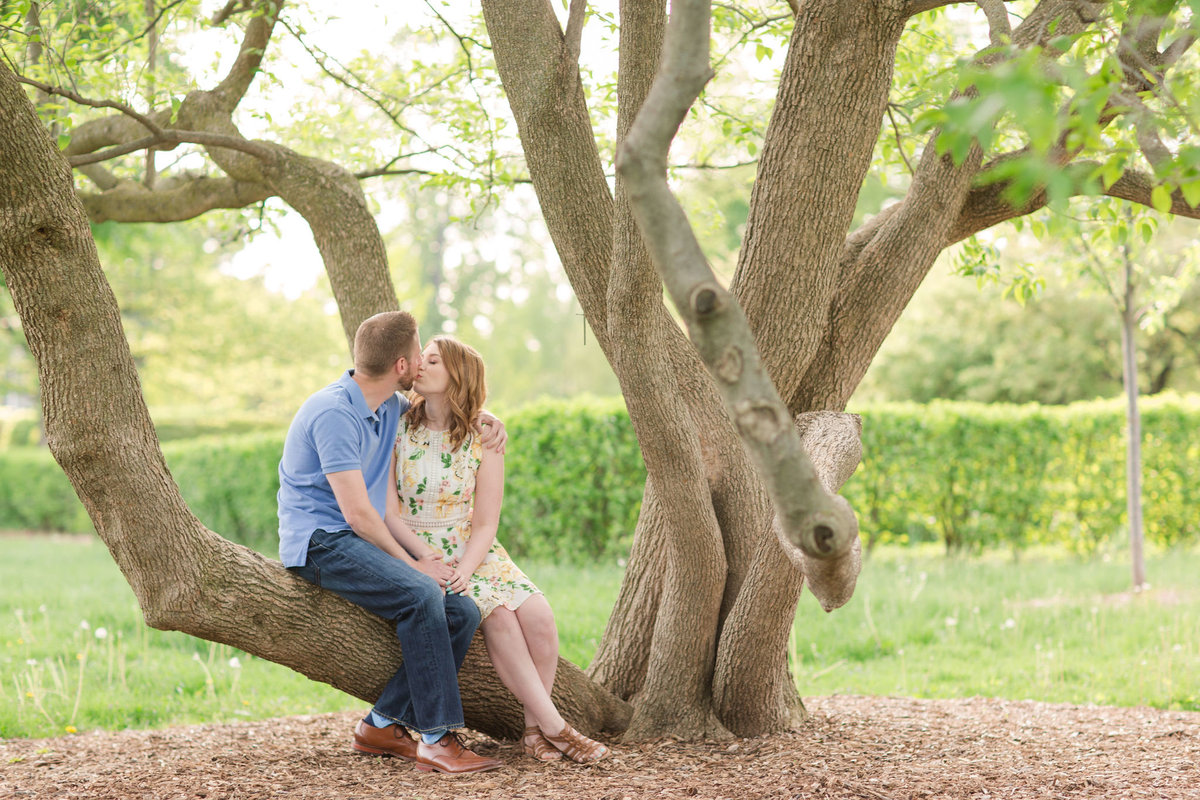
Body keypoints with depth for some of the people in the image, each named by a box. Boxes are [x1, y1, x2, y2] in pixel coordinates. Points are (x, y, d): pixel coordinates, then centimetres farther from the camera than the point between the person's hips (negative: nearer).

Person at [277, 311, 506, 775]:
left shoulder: (389, 407, 11)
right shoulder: (334, 413, -17)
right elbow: (358, 514, -19)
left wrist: (486, 418, 13)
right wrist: (411, 563, -12)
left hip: (365, 543, 9)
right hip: (320, 541, -9)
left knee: (463, 613, -9)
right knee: (420, 594, -31)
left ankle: (382, 726, -6)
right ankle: (436, 739, -27)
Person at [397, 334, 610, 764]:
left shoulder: (483, 438, 0)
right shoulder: (398, 428, -2)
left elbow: (485, 524, -3)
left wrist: (464, 569, -21)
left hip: (473, 551, 3)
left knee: (537, 614, -23)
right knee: (497, 613, -27)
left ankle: (534, 728, -13)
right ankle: (555, 727, -22)